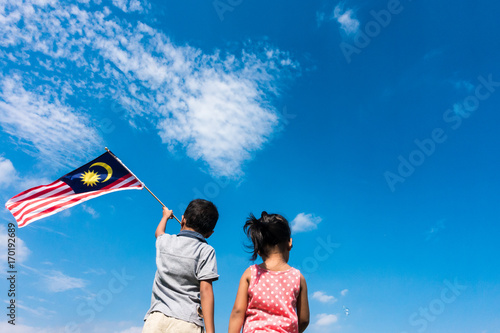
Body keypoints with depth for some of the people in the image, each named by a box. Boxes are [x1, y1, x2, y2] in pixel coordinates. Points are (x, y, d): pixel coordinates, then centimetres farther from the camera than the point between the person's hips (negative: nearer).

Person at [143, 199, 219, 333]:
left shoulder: (164, 241, 13)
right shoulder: (206, 250, 0)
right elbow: (205, 291, -9)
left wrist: (166, 215, 59)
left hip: (155, 317, 4)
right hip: (187, 322, -3)